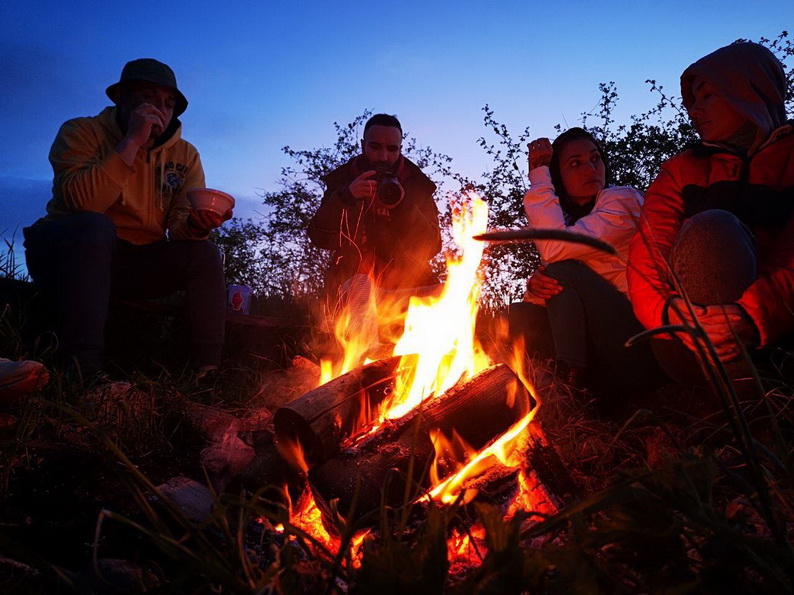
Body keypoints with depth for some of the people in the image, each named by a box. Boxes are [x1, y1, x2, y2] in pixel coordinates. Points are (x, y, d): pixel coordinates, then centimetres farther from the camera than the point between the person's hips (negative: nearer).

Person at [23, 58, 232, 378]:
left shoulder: (185, 156, 4)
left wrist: (196, 224, -31)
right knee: (94, 226, -34)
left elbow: (180, 222, -6)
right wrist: (132, 141, -24)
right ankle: (82, 373, -37)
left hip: (137, 262, 4)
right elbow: (82, 202, -25)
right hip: (63, 254, -4)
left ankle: (207, 372, -18)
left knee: (204, 253, -17)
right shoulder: (82, 132, -6)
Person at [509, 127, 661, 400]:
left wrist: (539, 175, -16)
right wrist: (535, 286, -22)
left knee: (564, 271, -22)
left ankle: (575, 381, -24)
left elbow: (555, 249, -25)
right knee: (519, 316, -9)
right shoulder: (565, 219, 13)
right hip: (597, 343, 6)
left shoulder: (624, 199, -9)